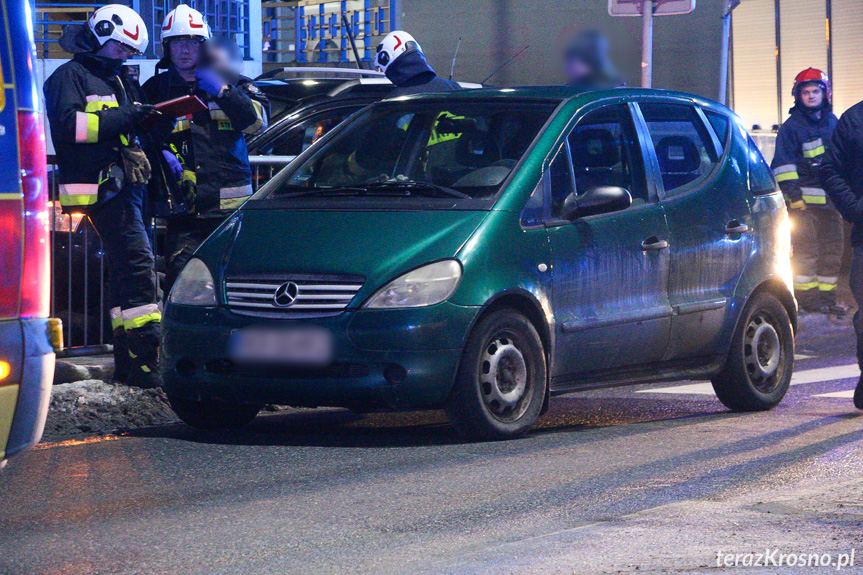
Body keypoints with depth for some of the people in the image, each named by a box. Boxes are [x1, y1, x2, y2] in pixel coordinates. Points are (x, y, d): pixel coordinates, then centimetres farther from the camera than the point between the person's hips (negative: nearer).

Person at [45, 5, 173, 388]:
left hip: (127, 183, 9)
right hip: (101, 186, -9)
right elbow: (68, 124, -15)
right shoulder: (71, 77, 0)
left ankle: (126, 362, 17)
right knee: (137, 263, -19)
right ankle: (144, 360, -23)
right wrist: (122, 119, -17)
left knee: (126, 270, 11)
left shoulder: (121, 82, 27)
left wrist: (154, 125, 8)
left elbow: (137, 135, 31)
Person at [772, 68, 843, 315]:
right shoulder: (792, 126, -3)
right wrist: (792, 193, -16)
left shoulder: (832, 122, 15)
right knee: (806, 248, -8)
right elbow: (783, 163, -7)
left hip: (830, 198, 6)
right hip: (804, 199, -6)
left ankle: (826, 296, 14)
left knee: (832, 247, 7)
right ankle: (806, 296, -3)